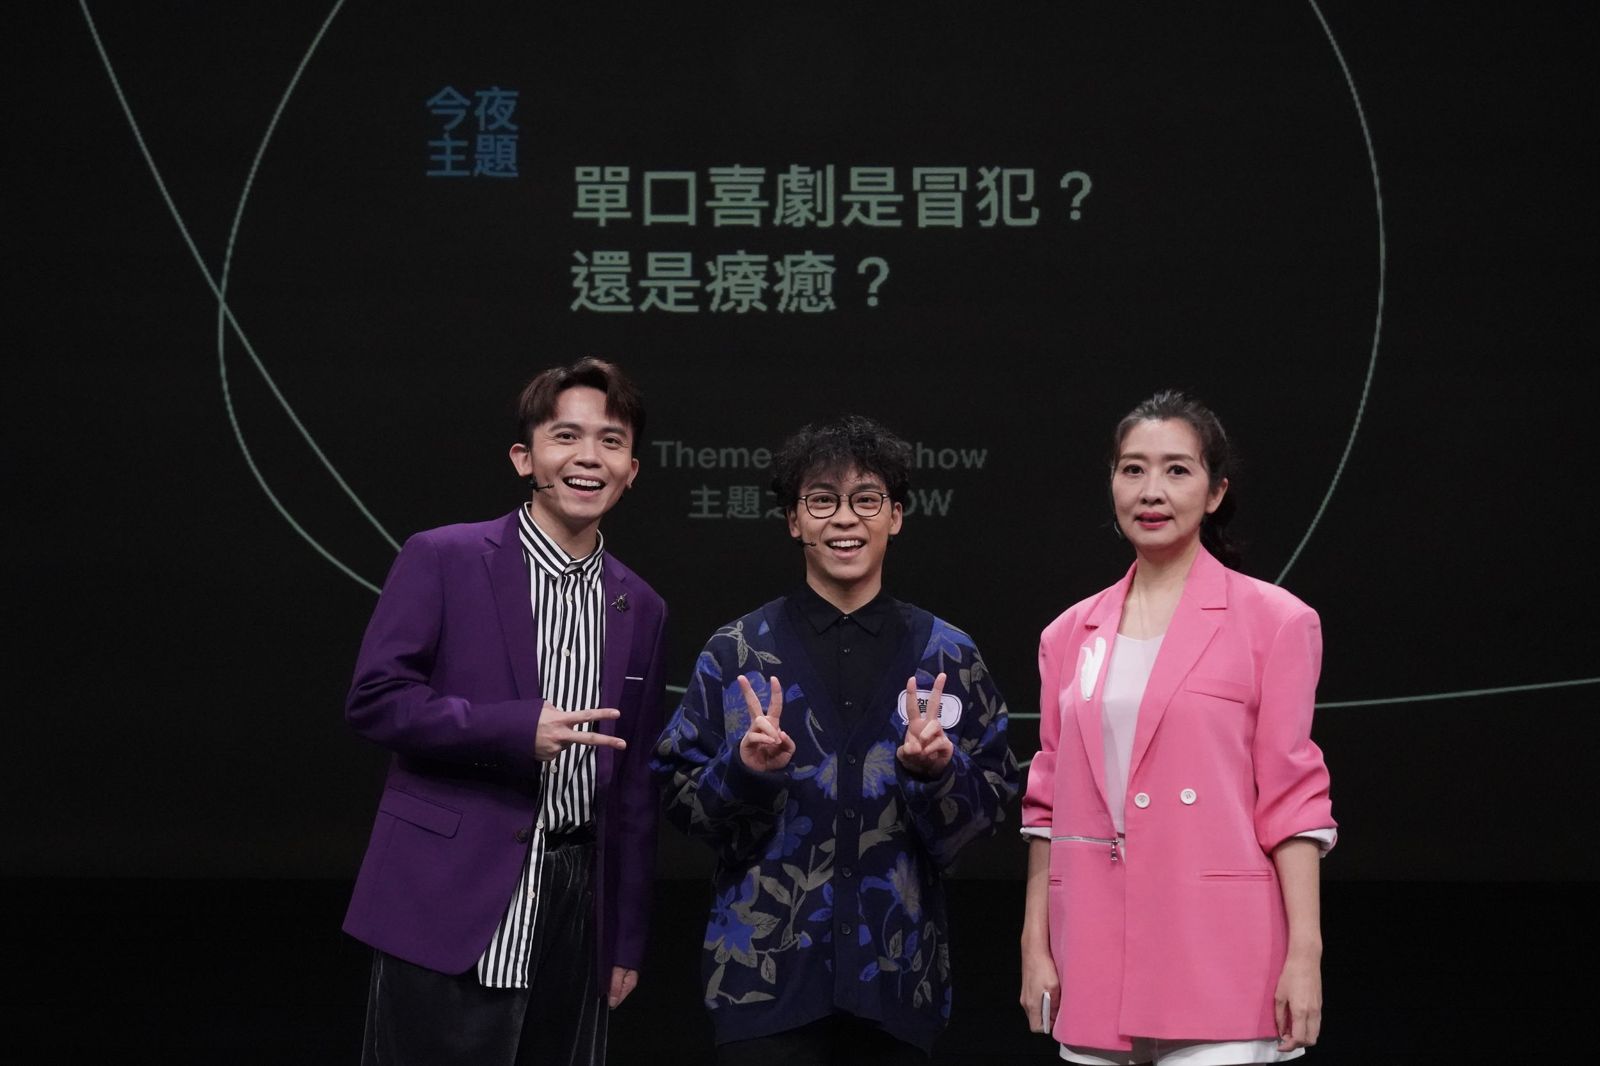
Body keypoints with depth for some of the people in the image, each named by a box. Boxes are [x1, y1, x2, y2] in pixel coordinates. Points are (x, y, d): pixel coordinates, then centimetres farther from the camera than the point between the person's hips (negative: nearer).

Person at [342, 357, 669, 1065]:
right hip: (452, 905, -4)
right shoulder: (442, 560, -1)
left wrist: (627, 941, 14)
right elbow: (373, 700, -7)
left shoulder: (640, 610, 14)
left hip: (575, 909, 5)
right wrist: (518, 729, -18)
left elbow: (633, 789, 16)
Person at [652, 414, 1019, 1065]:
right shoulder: (735, 653, 3)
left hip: (897, 972, 1)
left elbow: (988, 813, 3)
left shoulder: (947, 656, 5)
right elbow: (681, 806, 2)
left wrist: (937, 771, -16)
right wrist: (746, 770, -17)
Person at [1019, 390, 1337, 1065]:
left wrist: (1305, 955, -9)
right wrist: (1035, 947, 10)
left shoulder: (1271, 621, 1)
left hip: (1216, 958, -4)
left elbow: (1290, 798, -3)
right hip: (1094, 958, 4)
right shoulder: (1071, 635, 14)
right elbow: (1049, 802, 15)